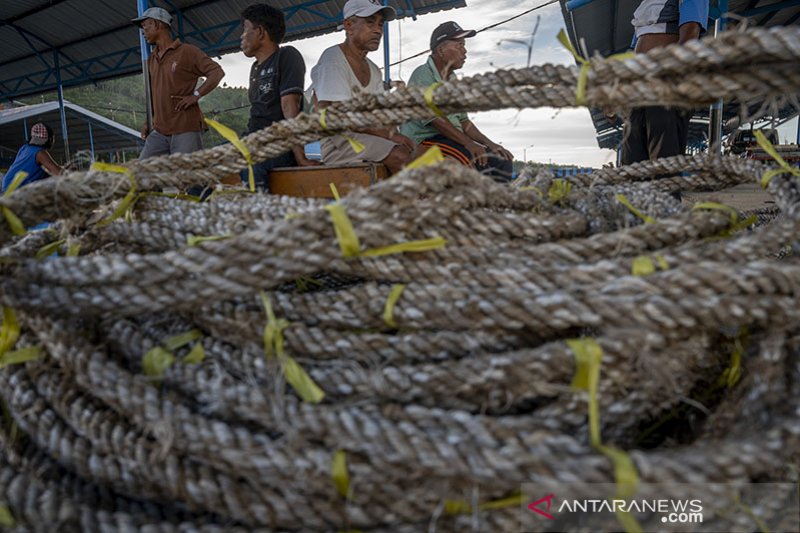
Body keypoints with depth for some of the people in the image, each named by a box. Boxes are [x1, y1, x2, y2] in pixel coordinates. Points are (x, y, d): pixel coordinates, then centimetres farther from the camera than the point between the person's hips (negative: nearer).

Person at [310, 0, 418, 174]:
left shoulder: (373, 70, 17)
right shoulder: (333, 59, -8)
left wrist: (395, 135, -13)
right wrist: (389, 134, -21)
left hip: (364, 138, 8)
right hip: (332, 142, -8)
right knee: (399, 156, -25)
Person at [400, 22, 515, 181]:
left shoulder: (452, 80, 21)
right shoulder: (423, 75, -6)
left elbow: (463, 120, 21)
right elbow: (434, 118, -19)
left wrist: (489, 144, 7)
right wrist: (468, 143, -26)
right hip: (425, 141, -9)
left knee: (502, 161, -6)